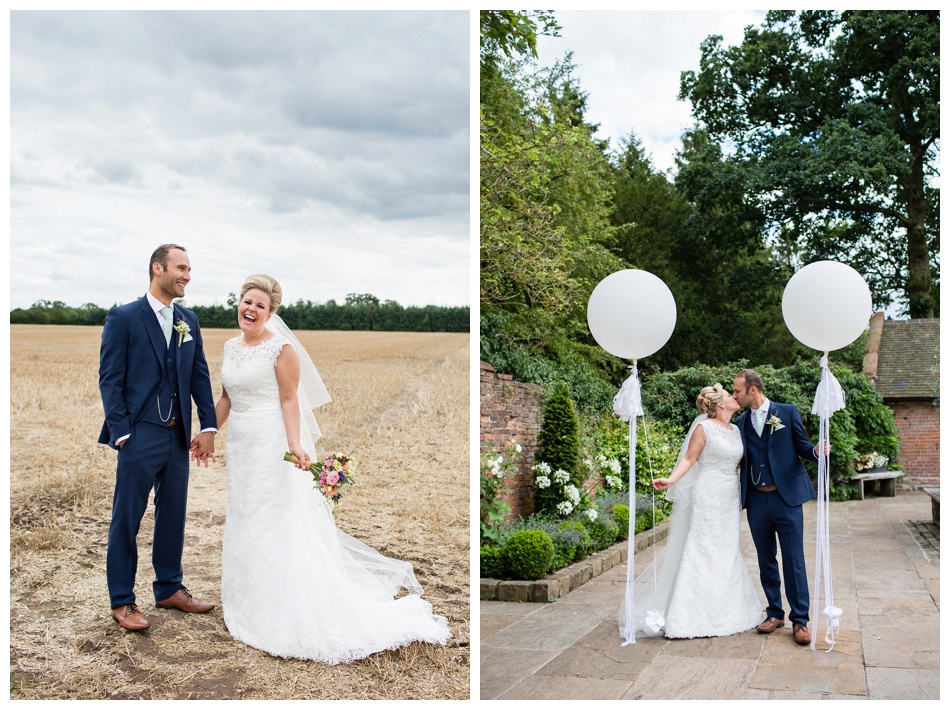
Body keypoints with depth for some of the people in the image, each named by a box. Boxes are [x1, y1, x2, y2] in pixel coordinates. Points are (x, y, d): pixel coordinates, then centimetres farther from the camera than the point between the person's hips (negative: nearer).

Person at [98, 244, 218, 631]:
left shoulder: (189, 321, 11)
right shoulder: (123, 317, -5)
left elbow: (200, 376, 10)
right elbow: (109, 379, -7)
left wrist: (208, 426, 2)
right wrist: (121, 433, -12)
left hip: (178, 436, 6)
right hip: (140, 436, -5)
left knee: (173, 516, 14)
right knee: (126, 519, 3)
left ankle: (169, 588, 27)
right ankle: (122, 601, 14)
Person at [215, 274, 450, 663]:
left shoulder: (280, 348, -13)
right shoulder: (231, 346, 8)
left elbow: (290, 399, -15)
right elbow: (226, 397, 16)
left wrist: (295, 444, -25)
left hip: (271, 445, -8)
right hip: (239, 443, 8)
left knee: (277, 525, -2)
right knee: (243, 522, 16)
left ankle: (286, 611, 10)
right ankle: (250, 599, 32)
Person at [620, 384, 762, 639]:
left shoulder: (736, 430, 11)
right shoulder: (704, 427, -8)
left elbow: (739, 463, 16)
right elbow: (689, 458, -10)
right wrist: (670, 480, -22)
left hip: (730, 498, 7)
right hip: (708, 495, -7)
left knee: (728, 552, 11)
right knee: (702, 551, -5)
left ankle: (724, 611, 21)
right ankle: (695, 616, 0)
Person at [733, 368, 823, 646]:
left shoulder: (788, 412, 1)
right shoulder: (741, 422, 10)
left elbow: (801, 446, 1)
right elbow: (737, 458, 11)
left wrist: (816, 451, -18)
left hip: (786, 496, -4)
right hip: (756, 499, 4)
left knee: (794, 560, -2)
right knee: (766, 559, 10)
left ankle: (800, 620, 5)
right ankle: (775, 613, 22)